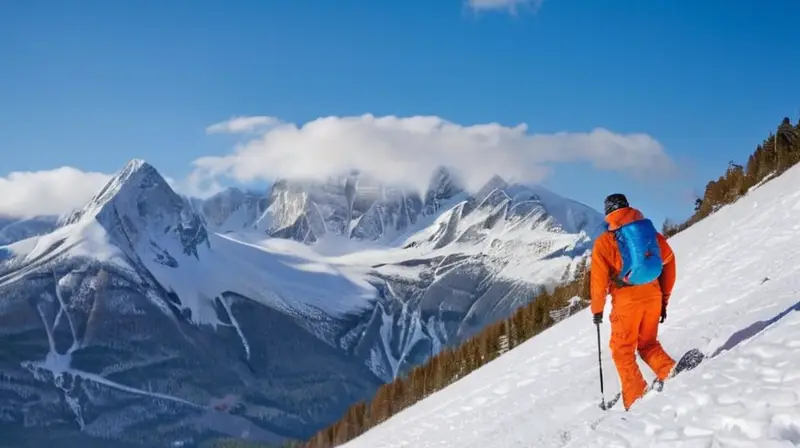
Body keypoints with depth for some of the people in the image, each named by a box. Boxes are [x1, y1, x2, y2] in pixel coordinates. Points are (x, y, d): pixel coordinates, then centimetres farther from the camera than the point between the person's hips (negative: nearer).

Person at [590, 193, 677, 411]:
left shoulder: (604, 242, -2)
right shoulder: (649, 232, 9)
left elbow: (599, 278, -5)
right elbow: (669, 262, 9)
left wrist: (597, 309, 8)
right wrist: (664, 300, 16)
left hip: (627, 299, -4)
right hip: (653, 296, 4)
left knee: (622, 350, 9)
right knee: (648, 344, 21)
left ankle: (636, 399, 2)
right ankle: (670, 372, -4)